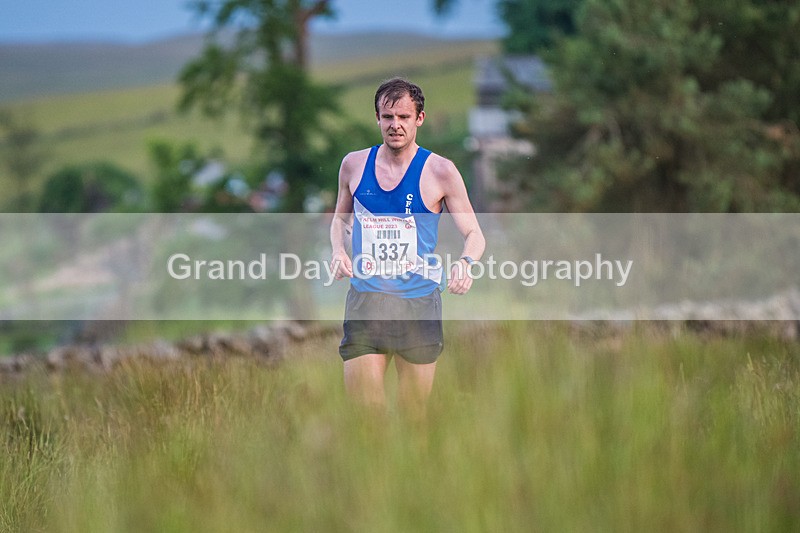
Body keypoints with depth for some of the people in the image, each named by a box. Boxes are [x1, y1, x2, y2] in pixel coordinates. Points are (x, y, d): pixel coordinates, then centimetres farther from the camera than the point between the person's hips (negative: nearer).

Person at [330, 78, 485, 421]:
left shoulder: (440, 171, -2)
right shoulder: (354, 165, 7)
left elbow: (474, 234, 1)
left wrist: (466, 262, -21)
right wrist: (338, 250, 2)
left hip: (419, 304, -2)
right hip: (365, 299, 2)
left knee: (414, 413, 2)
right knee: (361, 410, -5)